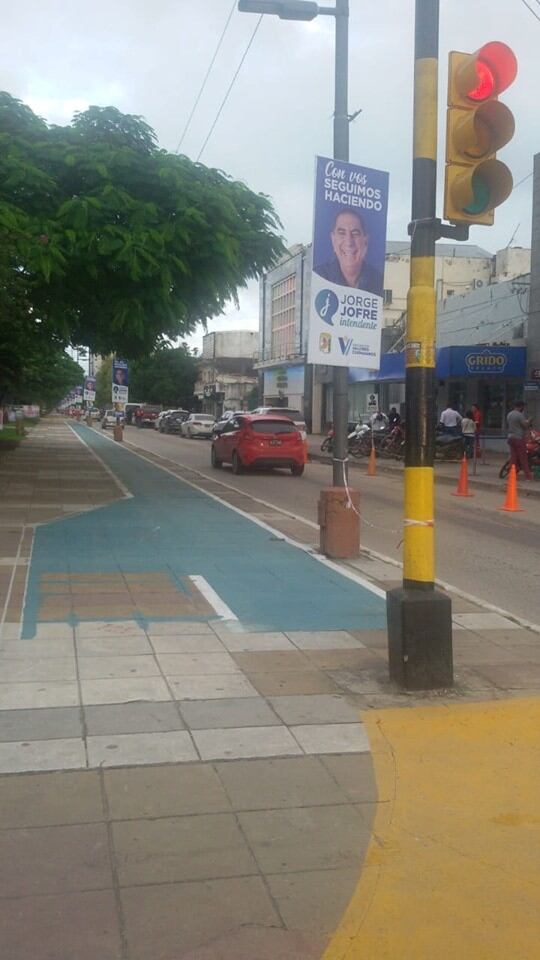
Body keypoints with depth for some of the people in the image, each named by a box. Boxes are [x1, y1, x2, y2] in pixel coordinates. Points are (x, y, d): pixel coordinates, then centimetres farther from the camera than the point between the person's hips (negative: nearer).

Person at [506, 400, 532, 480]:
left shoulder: (509, 414, 11)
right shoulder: (520, 415, -15)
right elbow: (526, 426, -17)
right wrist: (528, 422, 3)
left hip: (511, 437, 8)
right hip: (519, 438, -8)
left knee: (513, 457, 8)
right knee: (523, 458, -3)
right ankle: (528, 475, 0)